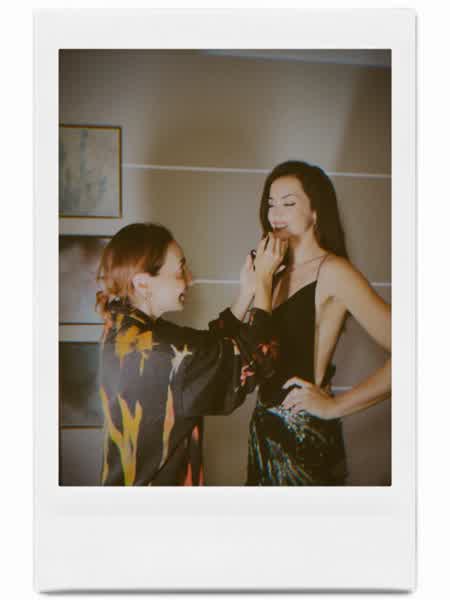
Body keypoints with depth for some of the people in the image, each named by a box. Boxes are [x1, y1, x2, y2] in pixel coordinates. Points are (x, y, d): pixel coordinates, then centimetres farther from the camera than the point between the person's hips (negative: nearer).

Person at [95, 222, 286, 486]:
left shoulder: (120, 326, -3)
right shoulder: (160, 350, -29)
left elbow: (210, 345, 4)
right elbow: (253, 359, -20)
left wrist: (247, 292, 0)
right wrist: (263, 280, -12)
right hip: (157, 482, -9)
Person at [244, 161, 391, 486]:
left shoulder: (332, 271, -15)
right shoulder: (282, 272, 10)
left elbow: (405, 351, -25)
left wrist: (335, 406, -18)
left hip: (305, 434, -7)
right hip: (266, 423, 7)